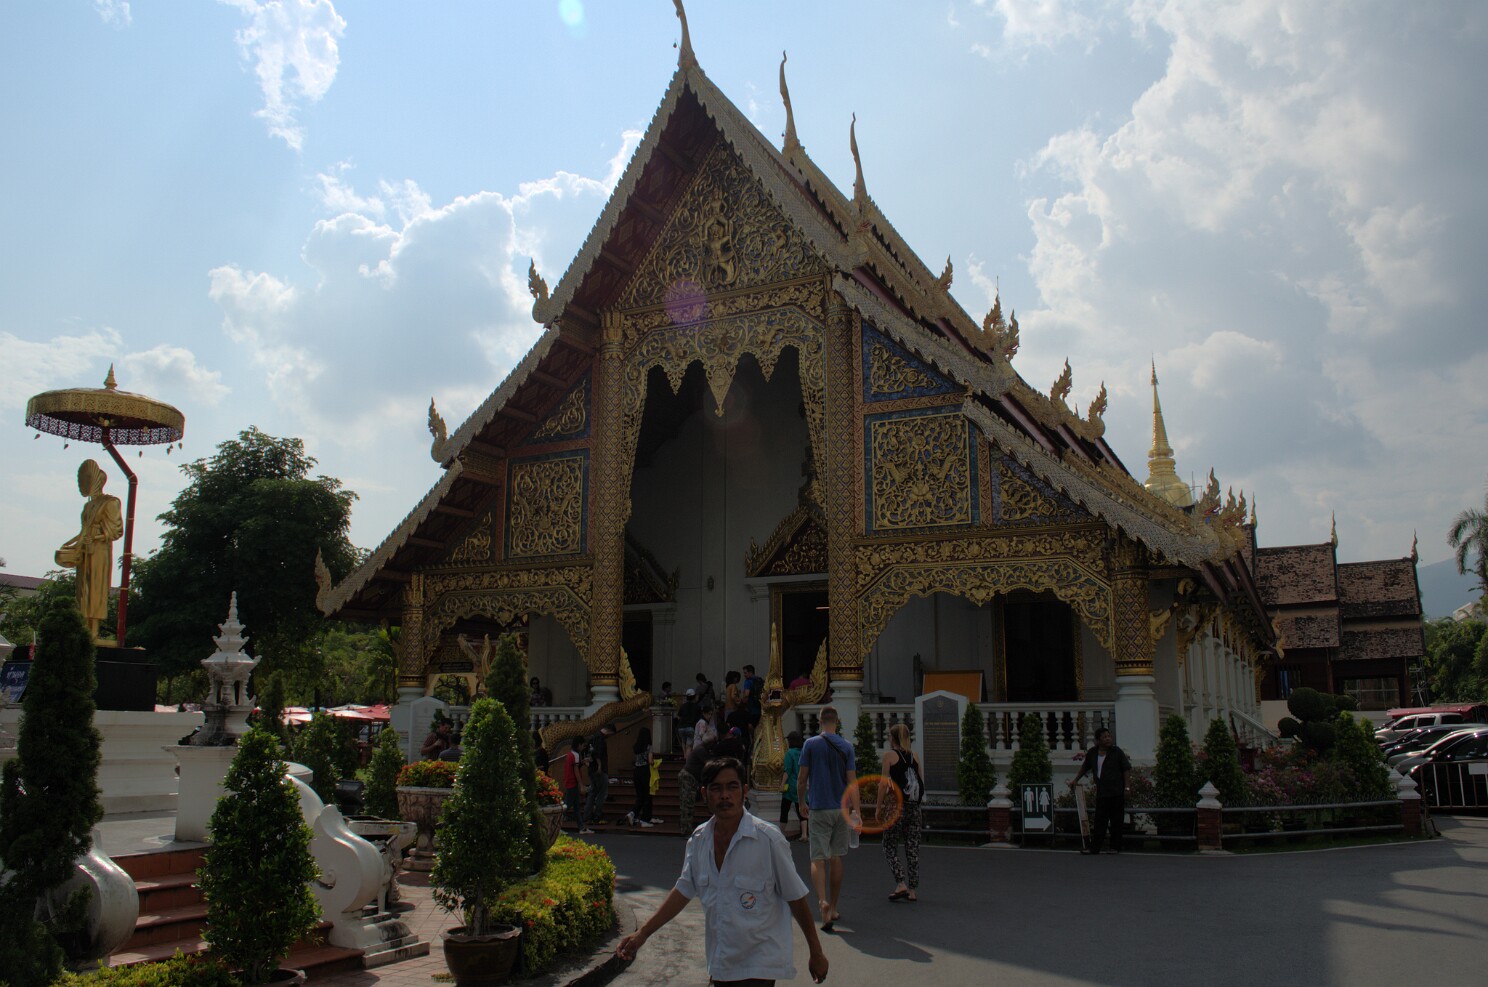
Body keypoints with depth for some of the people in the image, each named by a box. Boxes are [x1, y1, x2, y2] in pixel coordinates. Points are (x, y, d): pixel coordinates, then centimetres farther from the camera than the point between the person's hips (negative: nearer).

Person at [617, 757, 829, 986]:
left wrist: (816, 952, 0)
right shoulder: (699, 839, 1)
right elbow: (683, 890, 12)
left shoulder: (768, 838, -14)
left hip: (759, 967, -5)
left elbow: (795, 897, -7)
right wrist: (642, 933, 10)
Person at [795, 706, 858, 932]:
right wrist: (856, 810, -5)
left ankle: (823, 901, -26)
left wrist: (802, 803, 13)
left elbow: (802, 779, -1)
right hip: (840, 808, 2)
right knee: (836, 858, 13)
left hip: (818, 808, -2)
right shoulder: (846, 747, 0)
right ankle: (833, 909, 21)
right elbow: (852, 781, -5)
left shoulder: (810, 744, -3)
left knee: (818, 859, -3)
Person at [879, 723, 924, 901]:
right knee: (913, 849, 8)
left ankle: (901, 883, -6)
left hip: (896, 807, -4)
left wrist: (879, 807, -2)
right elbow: (922, 783, 9)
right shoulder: (914, 756, 9)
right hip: (914, 807, 5)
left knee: (890, 847, 7)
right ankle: (912, 890, 10)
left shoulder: (889, 755, -4)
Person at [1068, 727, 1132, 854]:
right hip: (1101, 792, 3)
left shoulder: (1117, 752, -1)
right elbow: (1084, 767, 23)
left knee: (1116, 821, 2)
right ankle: (1094, 848, -1)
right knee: (1099, 821, 1)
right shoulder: (1092, 753, 8)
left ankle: (1115, 847, 12)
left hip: (1117, 792, -3)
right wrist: (1075, 779, 22)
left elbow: (1126, 770, 1)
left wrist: (1126, 787, -4)